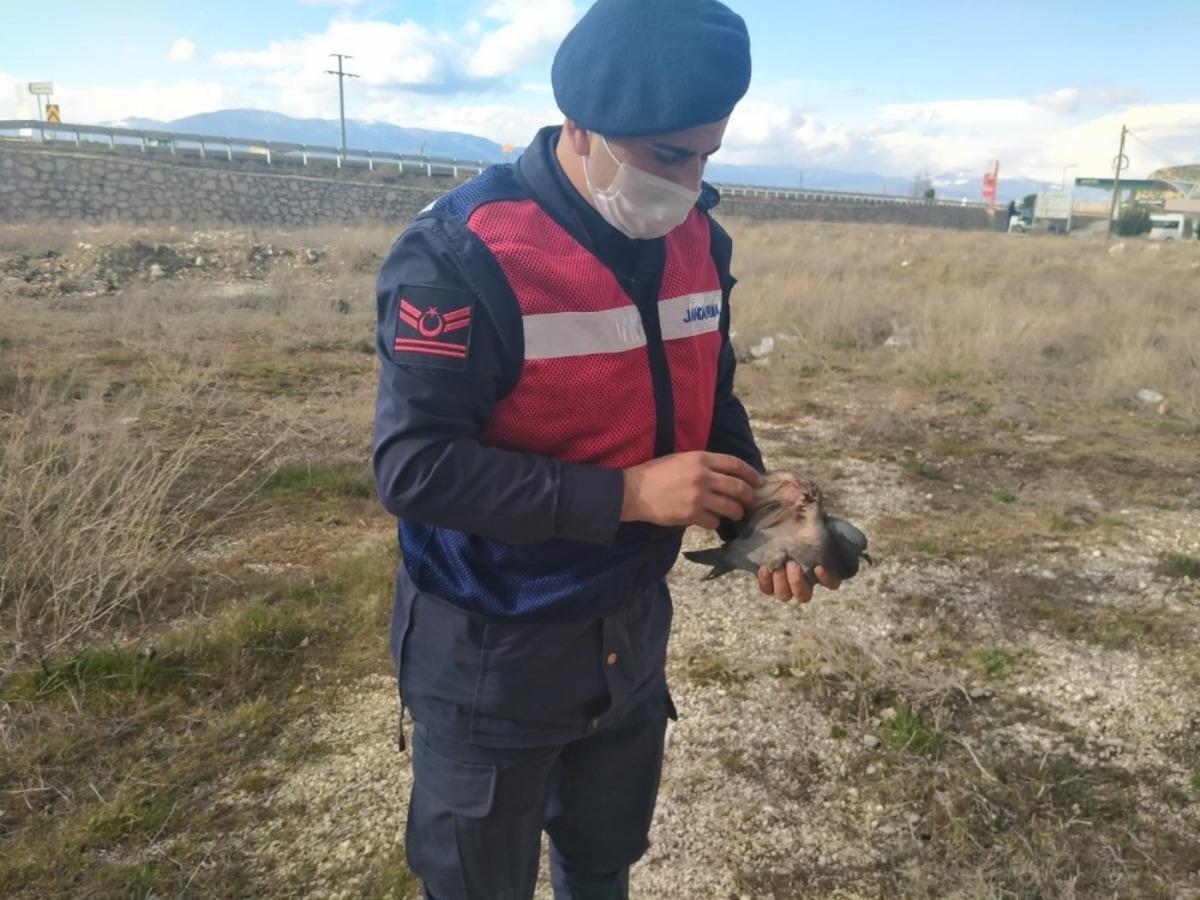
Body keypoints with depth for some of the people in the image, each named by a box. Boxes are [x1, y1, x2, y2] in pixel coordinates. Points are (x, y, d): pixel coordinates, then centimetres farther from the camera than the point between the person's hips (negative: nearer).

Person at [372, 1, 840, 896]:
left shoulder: (697, 243, -3)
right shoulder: (461, 255, -24)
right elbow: (415, 465, -27)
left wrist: (757, 514, -12)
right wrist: (629, 494, -29)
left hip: (634, 628, 6)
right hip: (491, 650, -5)